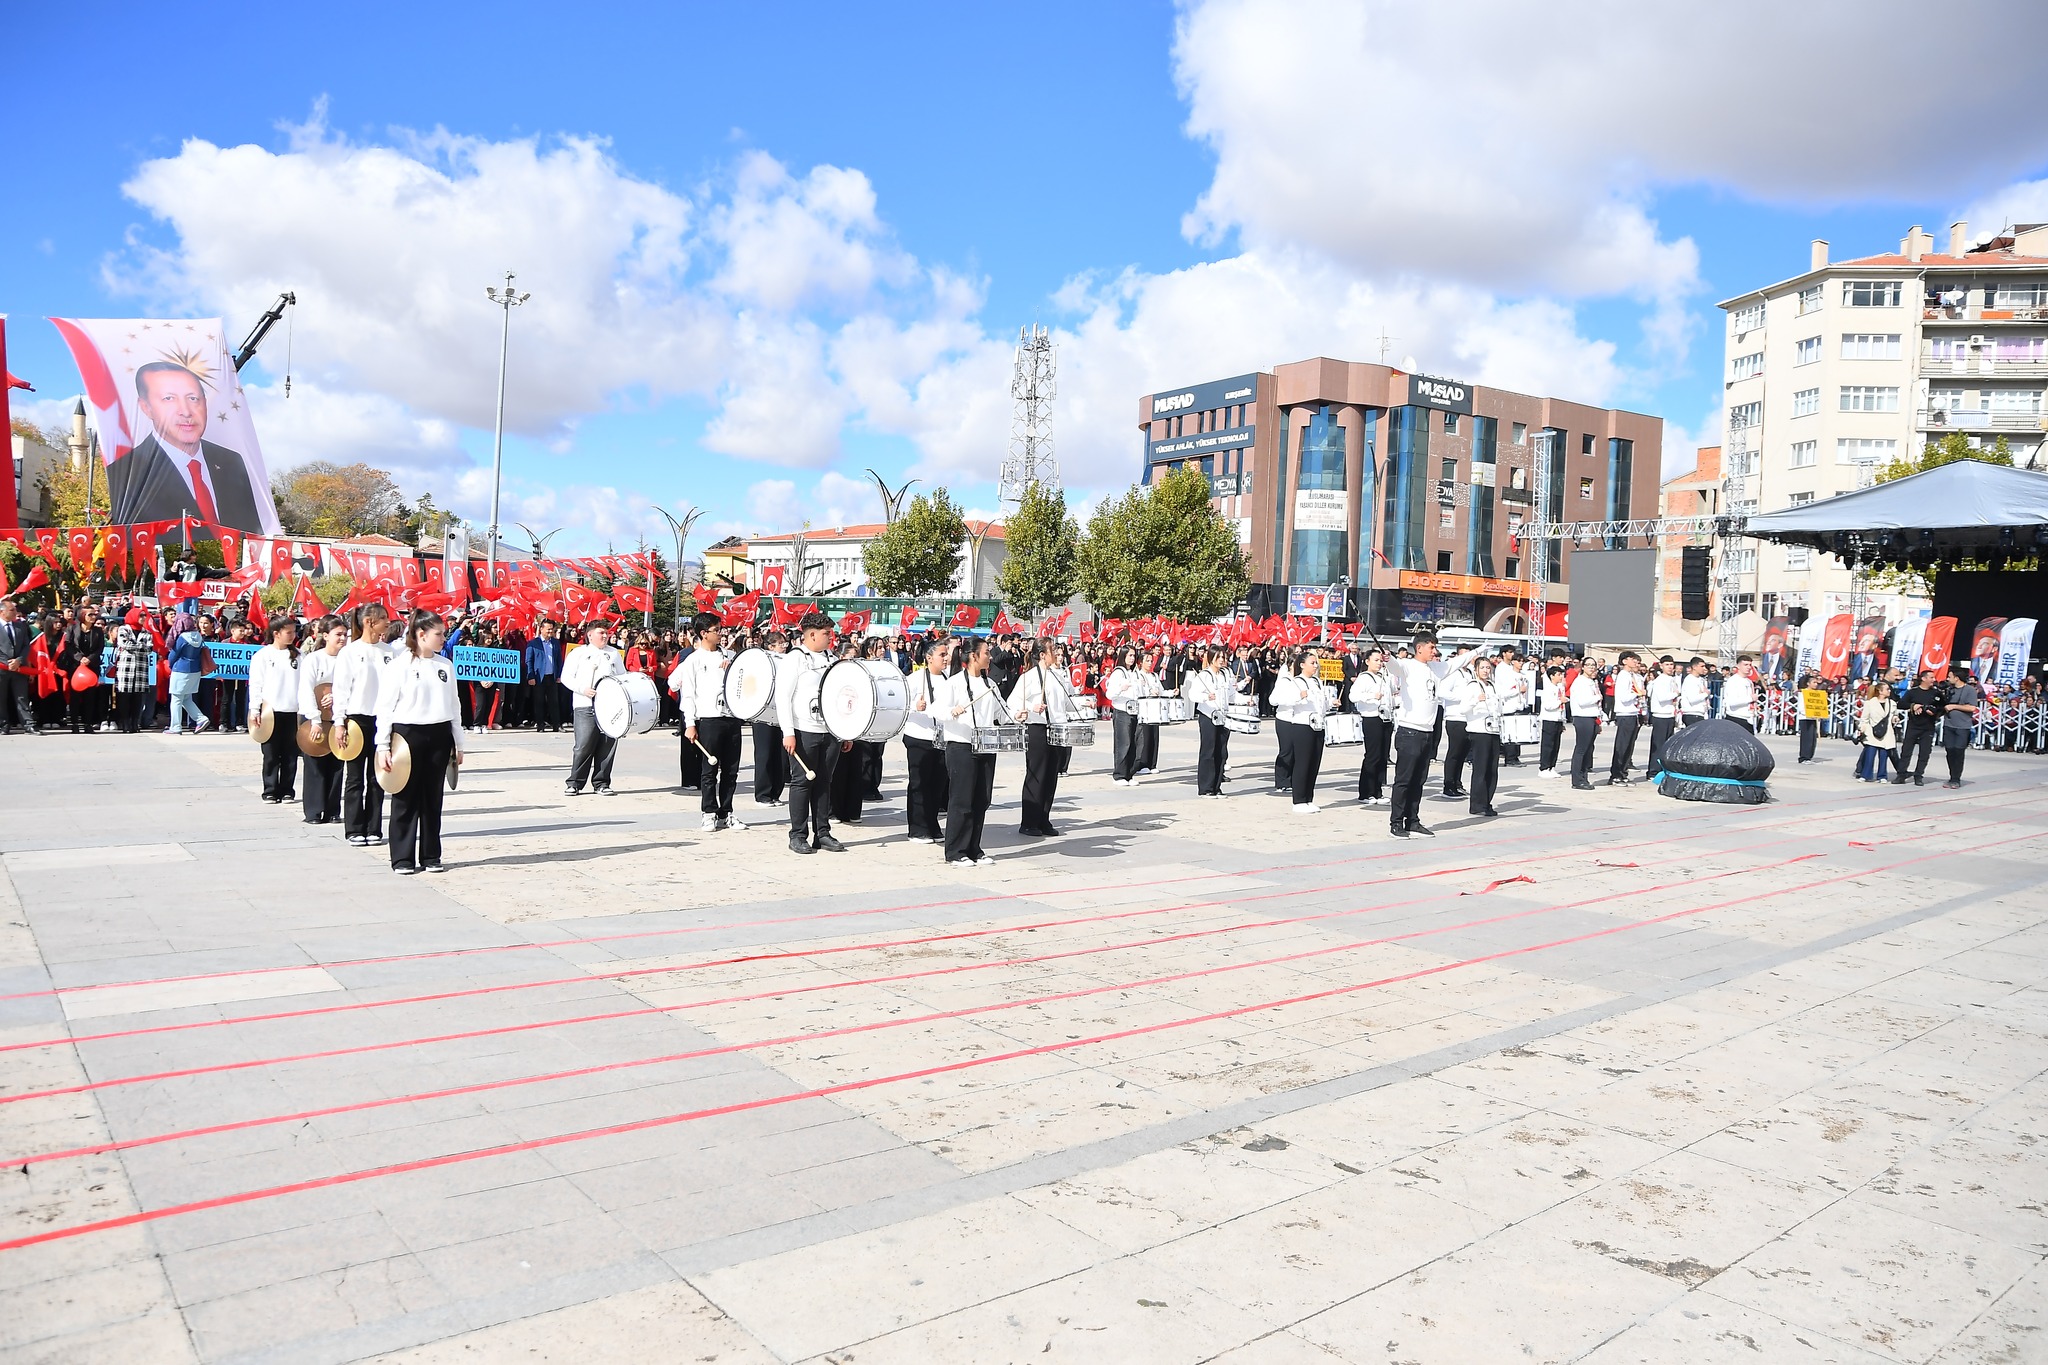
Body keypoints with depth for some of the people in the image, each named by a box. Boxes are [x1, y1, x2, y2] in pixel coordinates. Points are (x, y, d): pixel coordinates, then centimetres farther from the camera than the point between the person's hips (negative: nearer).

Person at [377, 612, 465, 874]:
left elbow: (454, 706, 15)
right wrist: (383, 747, -10)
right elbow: (385, 708, -5)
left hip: (439, 736, 4)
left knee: (433, 798, 8)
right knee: (406, 799, 2)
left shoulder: (445, 666, 9)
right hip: (407, 734, -4)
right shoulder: (400, 666, -4)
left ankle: (431, 856, 16)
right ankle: (402, 859, 9)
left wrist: (458, 744, 14)